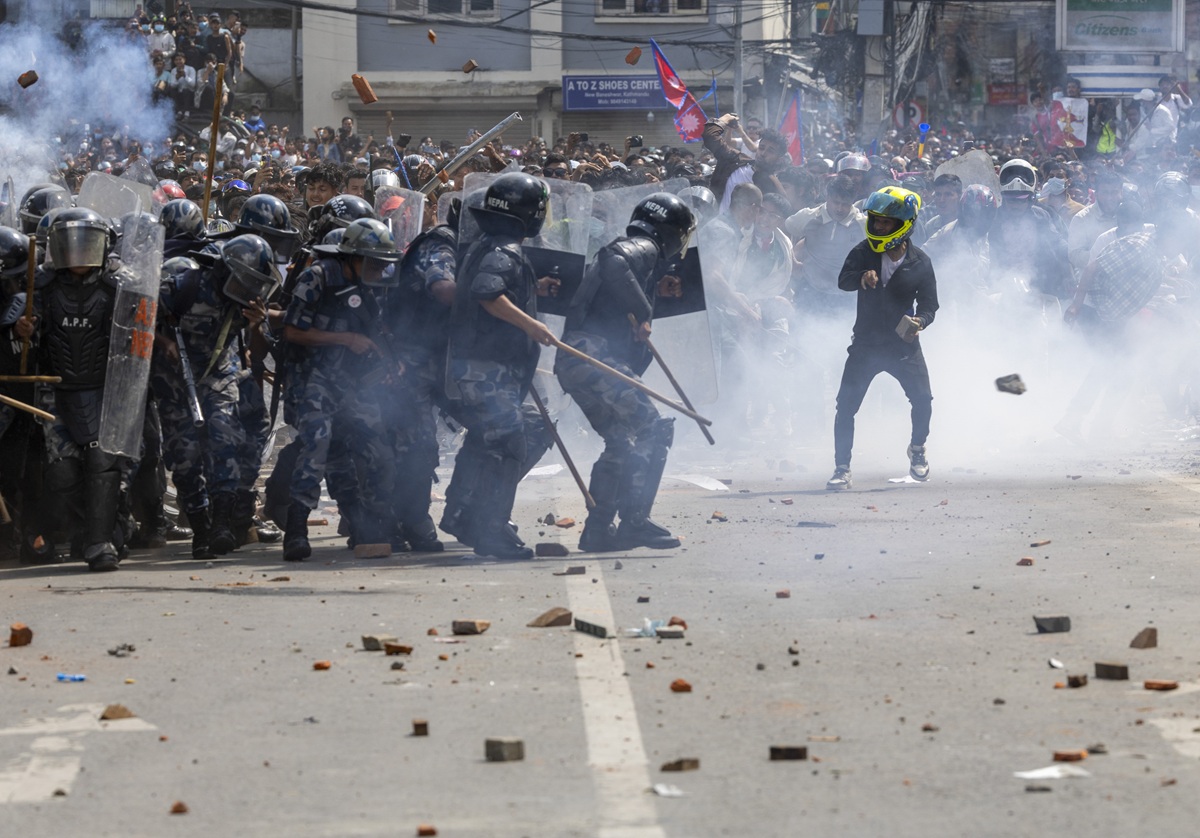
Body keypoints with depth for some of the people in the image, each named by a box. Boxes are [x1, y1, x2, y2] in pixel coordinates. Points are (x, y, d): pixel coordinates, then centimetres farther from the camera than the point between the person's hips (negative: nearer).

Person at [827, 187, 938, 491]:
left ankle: (917, 449, 21)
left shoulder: (920, 263, -6)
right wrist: (861, 277, -40)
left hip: (904, 344, 0)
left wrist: (919, 320, -23)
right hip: (866, 343, 1)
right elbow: (843, 280, -17)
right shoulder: (865, 252, -5)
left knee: (923, 399, -9)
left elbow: (929, 303, -1)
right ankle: (842, 469, 2)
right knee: (846, 405, -8)